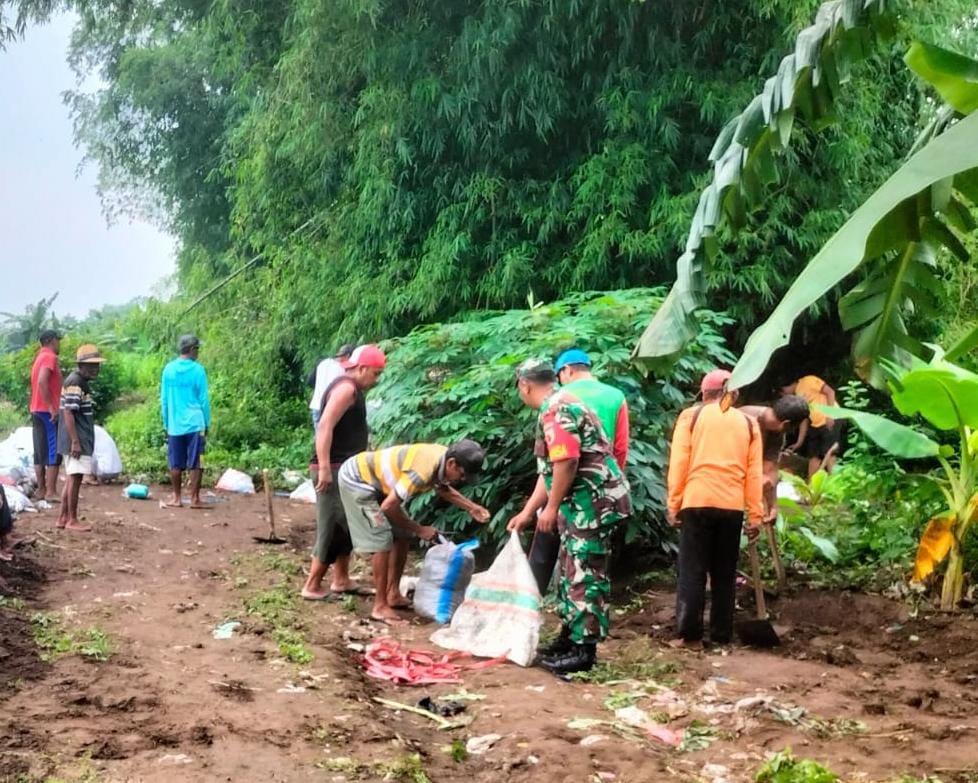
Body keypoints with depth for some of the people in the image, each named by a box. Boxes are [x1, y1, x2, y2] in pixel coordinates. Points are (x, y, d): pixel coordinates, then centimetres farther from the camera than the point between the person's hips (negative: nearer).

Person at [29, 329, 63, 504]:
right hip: (48, 411, -10)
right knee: (54, 453, -9)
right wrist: (52, 407, -24)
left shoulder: (39, 357, 19)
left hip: (36, 410, 10)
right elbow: (42, 382, -24)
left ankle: (41, 490, 13)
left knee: (40, 453, 10)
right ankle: (51, 492, -11)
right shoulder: (50, 357, -11)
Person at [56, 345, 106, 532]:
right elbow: (68, 413, -20)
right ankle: (72, 520, 3)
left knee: (71, 479, 13)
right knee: (75, 478, -3)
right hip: (77, 441, -10)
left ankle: (63, 518, 19)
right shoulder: (75, 383, -16)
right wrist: (75, 442, -22)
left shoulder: (83, 382, 14)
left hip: (82, 440, 10)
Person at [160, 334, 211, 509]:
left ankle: (177, 498, 13)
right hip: (194, 423, -3)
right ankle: (194, 499, 1)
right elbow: (204, 400, -3)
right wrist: (207, 423, 5)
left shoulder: (168, 369, 3)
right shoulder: (198, 370, -6)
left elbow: (164, 399, 7)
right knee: (195, 463, 0)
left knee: (176, 464, 9)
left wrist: (166, 423, 15)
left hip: (174, 424, 3)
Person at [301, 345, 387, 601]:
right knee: (333, 528, -7)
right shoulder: (346, 388, -15)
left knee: (346, 525, 16)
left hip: (346, 469, 11)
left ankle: (341, 580, 25)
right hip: (334, 470, -11)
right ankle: (312, 586, -2)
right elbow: (324, 427, -24)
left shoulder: (353, 389, 17)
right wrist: (324, 469, -28)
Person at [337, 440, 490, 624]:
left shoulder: (444, 458, -9)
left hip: (376, 481, 10)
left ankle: (393, 595, 18)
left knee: (403, 536, 9)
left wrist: (471, 508, 2)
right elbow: (388, 507, -30)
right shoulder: (423, 470, -36)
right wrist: (419, 529, -19)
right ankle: (380, 607, -8)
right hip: (356, 480, -10)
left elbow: (443, 488, 15)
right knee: (381, 540, -14)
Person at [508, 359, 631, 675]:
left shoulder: (555, 408, -14)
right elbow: (550, 471, 25)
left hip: (592, 502, -11)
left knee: (585, 575, -6)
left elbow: (566, 462, -25)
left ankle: (584, 649, -2)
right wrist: (527, 512, 27)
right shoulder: (559, 406, 20)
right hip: (584, 503, 11)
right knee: (571, 572, 18)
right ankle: (570, 638, 27)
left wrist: (551, 507, -17)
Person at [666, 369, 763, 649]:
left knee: (692, 571, 1)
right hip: (732, 505, 2)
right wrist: (755, 515, 9)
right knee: (724, 573, 10)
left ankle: (689, 635, -3)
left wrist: (673, 504, 1)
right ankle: (721, 635, 11)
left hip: (697, 502, -2)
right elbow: (753, 473, 8)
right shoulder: (748, 423, 13)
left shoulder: (691, 416, 7)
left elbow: (679, 463, -1)